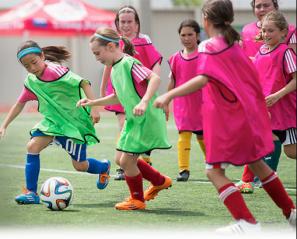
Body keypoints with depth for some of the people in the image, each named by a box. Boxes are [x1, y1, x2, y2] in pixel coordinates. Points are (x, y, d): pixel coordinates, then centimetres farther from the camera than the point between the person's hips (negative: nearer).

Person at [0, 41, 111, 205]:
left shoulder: (55, 70, -22)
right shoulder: (30, 82, 0)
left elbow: (83, 83, -25)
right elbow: (20, 103, 13)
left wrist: (94, 108, -31)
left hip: (74, 121, -6)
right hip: (52, 120, 6)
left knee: (80, 165, -1)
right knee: (32, 146, -15)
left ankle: (104, 167, 34)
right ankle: (31, 192, -8)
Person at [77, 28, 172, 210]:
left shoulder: (129, 63, -18)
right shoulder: (114, 69, 11)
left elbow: (155, 78, -29)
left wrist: (144, 102, -40)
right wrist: (93, 102, 17)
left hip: (147, 119, -10)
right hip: (133, 120, 10)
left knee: (126, 160, -7)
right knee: (121, 160, 14)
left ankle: (137, 200, 14)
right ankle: (160, 182, 30)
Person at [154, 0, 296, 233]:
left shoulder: (209, 47, -13)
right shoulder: (234, 44, 10)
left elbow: (202, 79, -29)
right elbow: (253, 76, 17)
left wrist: (169, 95, -34)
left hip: (226, 119, -8)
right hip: (247, 113, 8)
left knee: (214, 170, -5)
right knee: (256, 162, 22)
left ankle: (247, 222, -14)